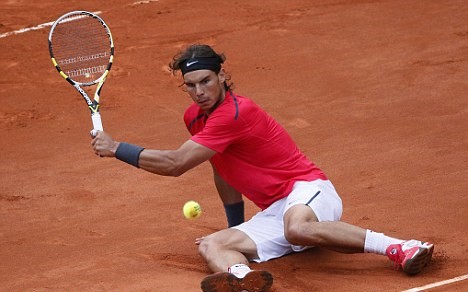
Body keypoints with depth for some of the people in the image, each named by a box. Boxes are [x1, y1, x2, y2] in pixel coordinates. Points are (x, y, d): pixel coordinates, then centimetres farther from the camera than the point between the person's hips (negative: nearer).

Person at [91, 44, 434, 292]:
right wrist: (235, 227, 30)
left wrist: (116, 148, -13)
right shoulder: (195, 117, 9)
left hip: (309, 190, -8)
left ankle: (399, 247, -37)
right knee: (211, 245, -18)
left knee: (298, 228, -43)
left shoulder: (235, 113, -21)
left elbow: (175, 164, -22)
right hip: (274, 213, 8)